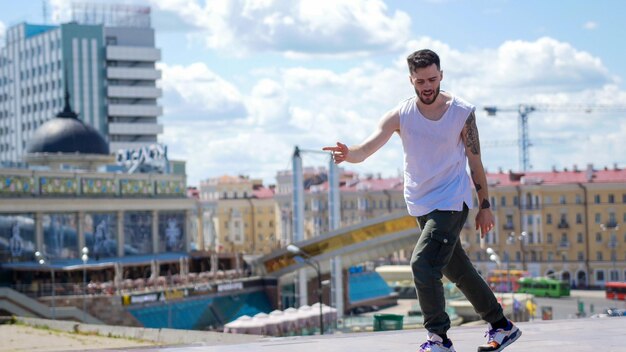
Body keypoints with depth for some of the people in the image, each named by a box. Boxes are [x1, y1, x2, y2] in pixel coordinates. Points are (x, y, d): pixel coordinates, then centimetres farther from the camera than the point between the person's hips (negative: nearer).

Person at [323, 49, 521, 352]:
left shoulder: (462, 112, -9)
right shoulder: (399, 116, -6)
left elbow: (475, 162, -1)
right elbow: (365, 150, -17)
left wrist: (485, 206, 2)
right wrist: (348, 154, -40)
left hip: (452, 202, -4)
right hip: (421, 206, 5)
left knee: (423, 263, -21)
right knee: (457, 271, 15)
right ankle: (502, 327, 32)